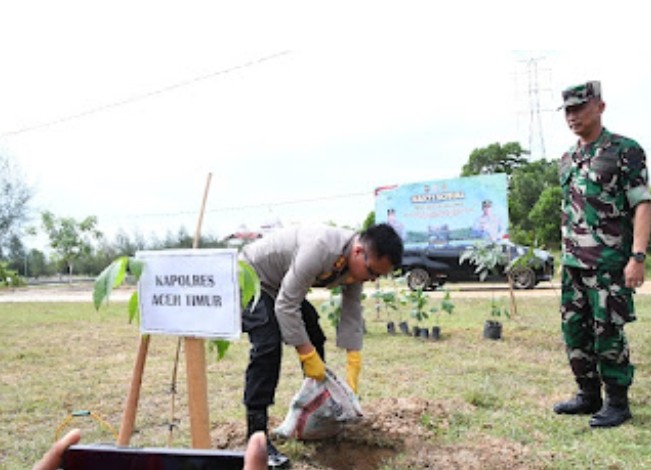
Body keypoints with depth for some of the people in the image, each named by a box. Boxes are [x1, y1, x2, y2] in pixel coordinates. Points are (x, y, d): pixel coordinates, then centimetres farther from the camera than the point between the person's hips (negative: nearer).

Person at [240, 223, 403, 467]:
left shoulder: (357, 264, -12)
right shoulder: (321, 248, -39)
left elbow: (352, 315, -6)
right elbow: (286, 305, -35)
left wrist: (353, 369, -11)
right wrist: (307, 355, -30)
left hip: (284, 285, 9)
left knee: (315, 339, 9)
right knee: (268, 347, -23)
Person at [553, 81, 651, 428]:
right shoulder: (568, 159, 14)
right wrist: (566, 254, 16)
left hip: (610, 262, -7)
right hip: (573, 264, 7)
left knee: (608, 333, -3)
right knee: (574, 331, 10)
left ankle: (618, 403, 11)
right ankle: (589, 396, 23)